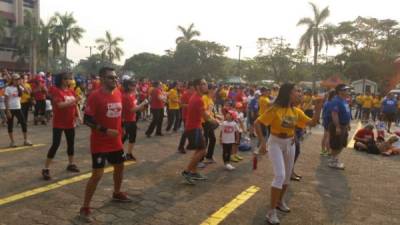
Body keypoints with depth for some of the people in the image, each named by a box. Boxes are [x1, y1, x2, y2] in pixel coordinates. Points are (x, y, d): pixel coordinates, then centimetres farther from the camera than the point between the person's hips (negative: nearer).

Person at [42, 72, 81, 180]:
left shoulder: (71, 91, 7)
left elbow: (75, 105, 13)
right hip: (59, 123, -6)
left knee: (71, 143, 14)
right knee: (55, 144, -8)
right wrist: (74, 101, -32)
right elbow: (60, 105, -25)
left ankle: (71, 164, 30)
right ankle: (46, 169, 2)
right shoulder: (56, 91, -12)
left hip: (70, 123, 7)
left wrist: (78, 116, 0)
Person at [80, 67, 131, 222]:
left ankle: (117, 193, 47)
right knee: (97, 174, -7)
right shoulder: (95, 96, -18)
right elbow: (87, 120, -19)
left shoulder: (118, 93, 4)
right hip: (100, 143, -8)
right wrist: (105, 130, -25)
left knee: (119, 166, 22)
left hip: (116, 141, 8)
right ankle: (85, 208, 9)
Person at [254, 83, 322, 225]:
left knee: (287, 175, 17)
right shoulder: (275, 109, -20)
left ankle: (280, 201, 40)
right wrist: (263, 142, -25)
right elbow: (257, 123, -20)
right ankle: (271, 211, -6)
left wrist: (318, 109, -13)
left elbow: (312, 123, 1)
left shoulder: (296, 111, -1)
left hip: (290, 143, 7)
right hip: (275, 143, -7)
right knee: (280, 175, -17)